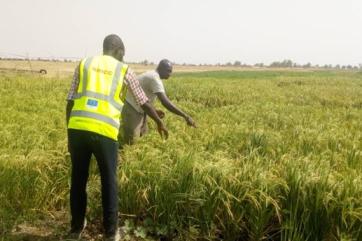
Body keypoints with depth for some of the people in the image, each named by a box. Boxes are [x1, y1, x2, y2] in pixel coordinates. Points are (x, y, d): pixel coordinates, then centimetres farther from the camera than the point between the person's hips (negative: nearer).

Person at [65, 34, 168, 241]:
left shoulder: (84, 64, 17)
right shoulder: (124, 70, 12)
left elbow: (70, 102, 13)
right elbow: (143, 102, 19)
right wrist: (159, 122, 35)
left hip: (77, 127, 3)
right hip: (104, 131, -2)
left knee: (78, 179, 18)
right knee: (109, 182, 13)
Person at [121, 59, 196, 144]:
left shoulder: (152, 75, 8)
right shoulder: (155, 78, -24)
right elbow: (165, 102, -33)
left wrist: (154, 111, 4)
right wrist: (185, 116, -33)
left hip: (139, 109, 10)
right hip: (132, 109, -10)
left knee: (143, 137, 15)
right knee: (131, 142, -7)